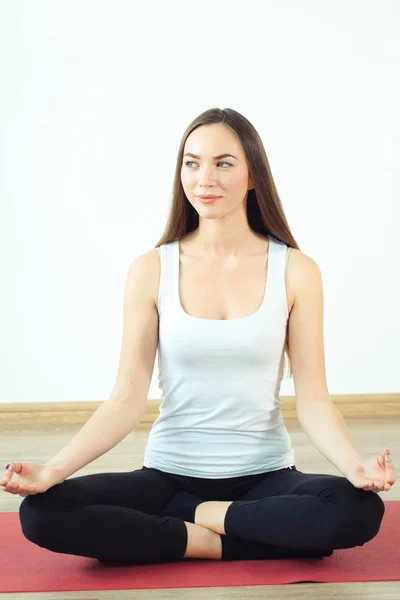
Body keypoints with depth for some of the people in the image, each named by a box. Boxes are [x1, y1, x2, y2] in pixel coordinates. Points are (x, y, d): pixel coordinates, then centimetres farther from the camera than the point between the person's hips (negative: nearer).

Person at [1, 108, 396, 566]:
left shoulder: (296, 271, -4)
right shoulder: (150, 271, -2)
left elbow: (312, 398, -5)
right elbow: (128, 397, -5)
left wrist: (355, 466, -24)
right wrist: (54, 470, -19)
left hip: (265, 475, 0)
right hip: (170, 473, 1)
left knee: (359, 511, -31)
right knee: (42, 513, -24)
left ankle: (198, 515, -9)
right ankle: (224, 541, -13)